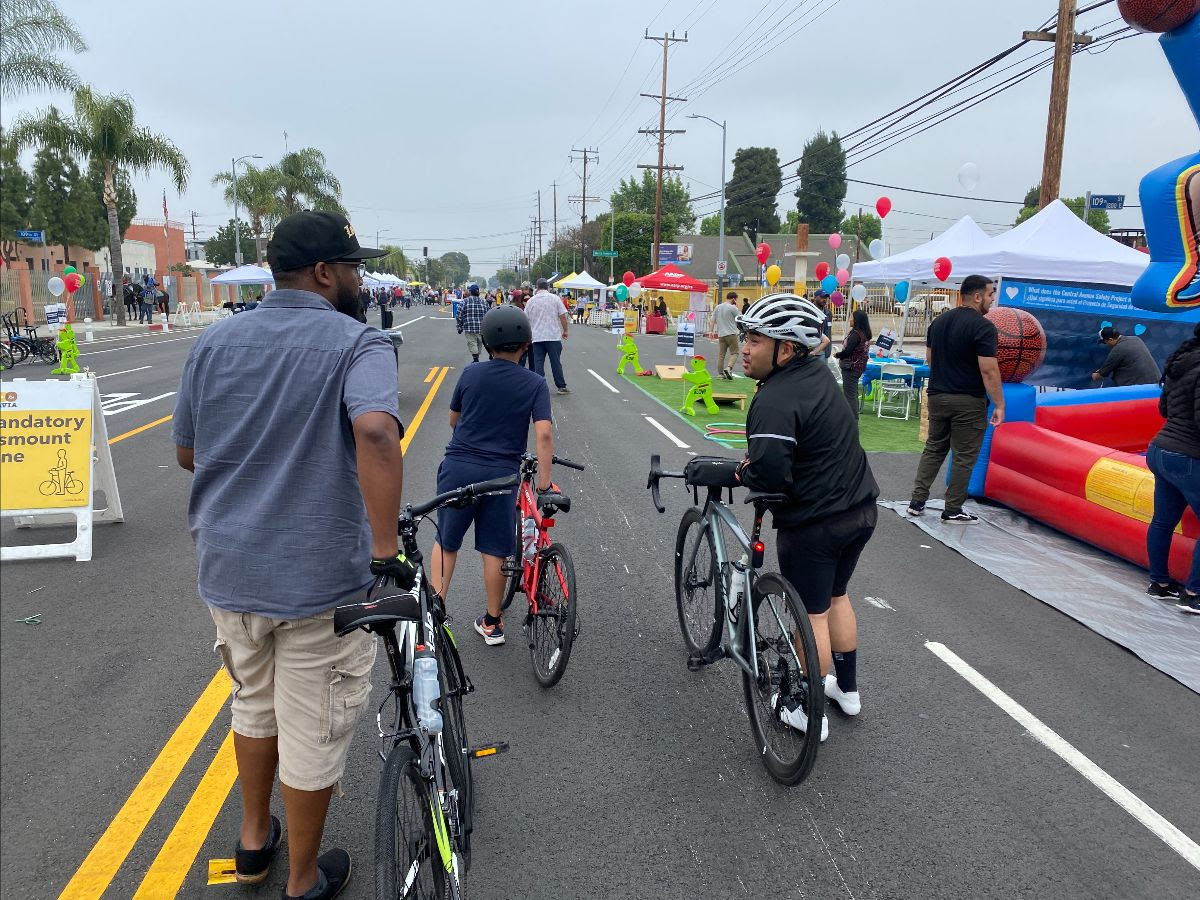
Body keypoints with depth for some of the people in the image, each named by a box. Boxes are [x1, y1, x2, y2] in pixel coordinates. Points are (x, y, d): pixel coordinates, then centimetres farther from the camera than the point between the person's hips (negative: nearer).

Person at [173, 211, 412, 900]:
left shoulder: (215, 342, 6)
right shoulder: (359, 343, -13)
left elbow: (187, 453, 13)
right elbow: (376, 432, -33)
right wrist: (386, 551, -29)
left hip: (227, 567, 6)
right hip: (318, 580, -6)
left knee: (255, 706, 27)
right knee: (314, 733, 12)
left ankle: (255, 841, 47)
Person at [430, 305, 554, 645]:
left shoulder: (471, 373, 3)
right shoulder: (535, 384, -3)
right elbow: (544, 434, -14)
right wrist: (543, 482, -12)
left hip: (458, 467, 1)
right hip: (501, 473, -1)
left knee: (446, 540, 15)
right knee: (494, 549, 9)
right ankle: (492, 623, 20)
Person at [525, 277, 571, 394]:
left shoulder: (531, 301, 4)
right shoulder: (554, 298, -1)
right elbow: (562, 316, -4)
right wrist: (565, 331, 8)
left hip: (537, 337, 1)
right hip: (554, 336, -1)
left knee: (538, 363, 4)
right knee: (556, 362, 4)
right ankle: (561, 386, 8)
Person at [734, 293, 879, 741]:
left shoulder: (775, 401, -24)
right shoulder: (817, 372, 3)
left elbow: (770, 474, -33)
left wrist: (743, 472, -12)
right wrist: (758, 457, 8)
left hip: (813, 524, -9)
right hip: (859, 510, 9)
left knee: (811, 613, 7)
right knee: (836, 595, 25)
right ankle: (847, 688, 40)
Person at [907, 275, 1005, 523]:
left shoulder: (939, 321, 8)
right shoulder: (983, 327, -15)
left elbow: (929, 359, 16)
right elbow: (989, 371, -18)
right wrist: (999, 404, -12)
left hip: (937, 396, 7)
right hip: (968, 401, -7)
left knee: (933, 450, 16)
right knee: (964, 457, 4)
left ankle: (917, 502, 15)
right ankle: (953, 511, 10)